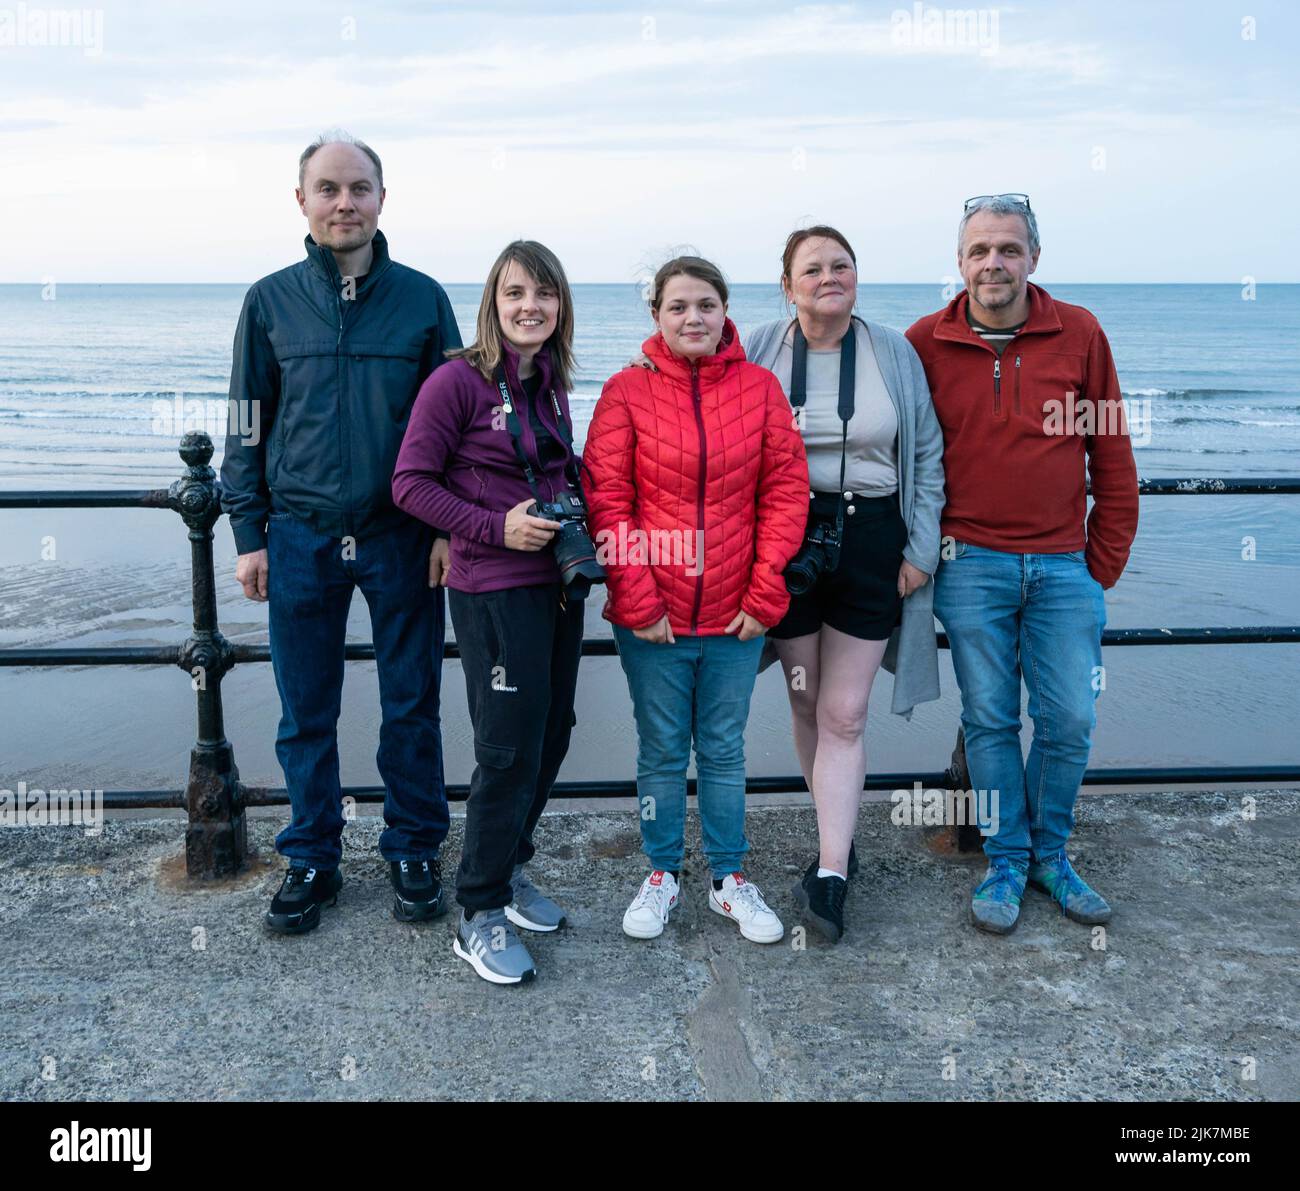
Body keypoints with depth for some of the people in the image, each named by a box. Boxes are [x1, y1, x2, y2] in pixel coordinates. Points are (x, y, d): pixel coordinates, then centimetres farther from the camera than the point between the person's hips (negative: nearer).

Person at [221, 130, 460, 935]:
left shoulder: (422, 297, 2)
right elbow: (247, 424, 8)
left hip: (402, 535, -1)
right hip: (301, 537, 1)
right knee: (306, 715, 9)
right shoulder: (271, 301, 4)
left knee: (412, 706, 8)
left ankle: (414, 853, 24)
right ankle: (311, 860, 24)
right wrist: (250, 534, 3)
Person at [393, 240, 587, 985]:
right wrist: (496, 527, -19)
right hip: (495, 591, -7)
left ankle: (509, 872, 35)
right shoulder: (460, 381, -11)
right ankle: (480, 916, 13)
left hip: (559, 584, 7)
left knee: (552, 734, 15)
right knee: (509, 750, -3)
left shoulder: (552, 384, 9)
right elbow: (412, 483, -12)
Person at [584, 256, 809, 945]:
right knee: (661, 752, 12)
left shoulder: (759, 387, 2)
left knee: (724, 752, 13)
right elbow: (607, 500, -6)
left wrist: (765, 595, -5)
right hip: (651, 620, -1)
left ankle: (729, 880, 28)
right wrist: (637, 602, -11)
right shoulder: (627, 391, -3)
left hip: (734, 617, 1)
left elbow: (785, 492, 1)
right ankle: (662, 876, 28)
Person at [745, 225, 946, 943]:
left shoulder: (894, 353, 4)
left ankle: (830, 874, -1)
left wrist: (921, 551, 1)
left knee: (844, 715, -3)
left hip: (871, 544, -1)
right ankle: (839, 838, 27)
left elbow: (927, 456, 7)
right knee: (807, 704, 10)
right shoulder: (758, 351, 2)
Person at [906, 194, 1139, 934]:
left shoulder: (1080, 333, 1)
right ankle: (1007, 864, 22)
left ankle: (1051, 855, 25)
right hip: (972, 564, -1)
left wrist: (1107, 560, 5)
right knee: (991, 720, 6)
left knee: (1070, 721, 4)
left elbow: (1113, 456, 6)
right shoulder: (926, 343, 0)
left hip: (1064, 565, 1)